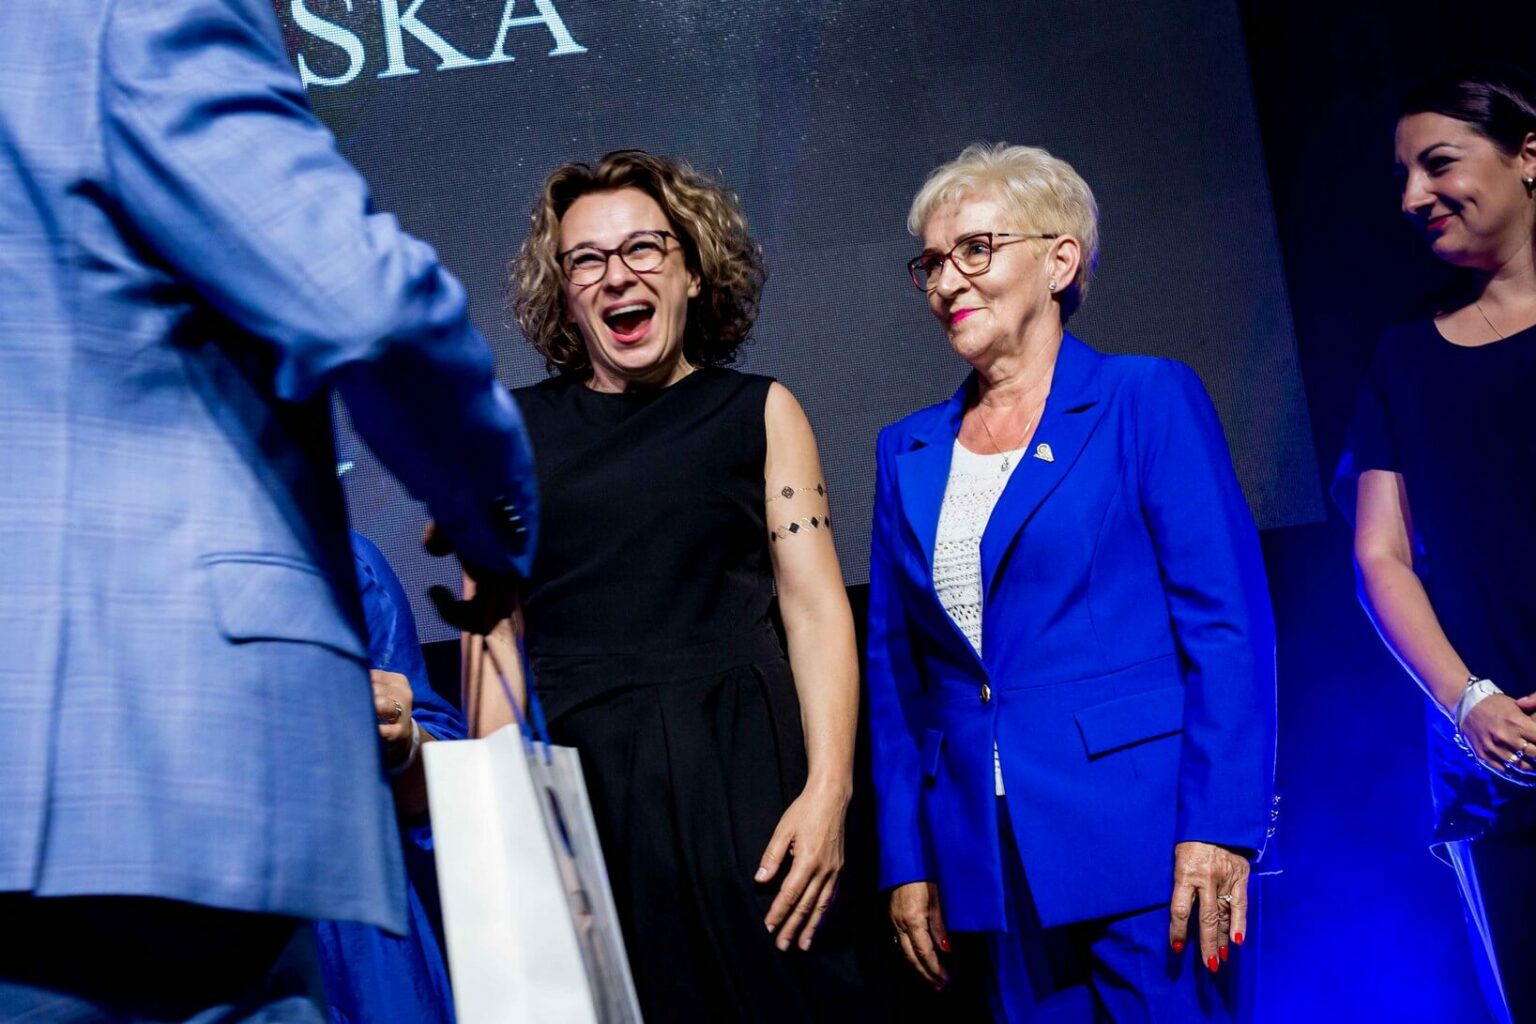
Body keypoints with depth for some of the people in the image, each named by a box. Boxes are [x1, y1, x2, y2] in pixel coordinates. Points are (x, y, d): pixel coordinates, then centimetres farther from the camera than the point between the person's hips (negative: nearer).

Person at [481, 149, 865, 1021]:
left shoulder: (759, 412, 9)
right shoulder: (515, 429, 12)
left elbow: (817, 608, 1)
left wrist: (828, 791, -10)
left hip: (734, 780, -1)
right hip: (566, 778, 1)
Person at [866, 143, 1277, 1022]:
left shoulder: (1149, 399, -1)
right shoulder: (907, 452, 13)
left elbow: (1229, 623, -7)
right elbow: (895, 667, 14)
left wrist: (1219, 828, -14)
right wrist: (906, 860, 9)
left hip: (1142, 841, -4)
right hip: (993, 866, 5)